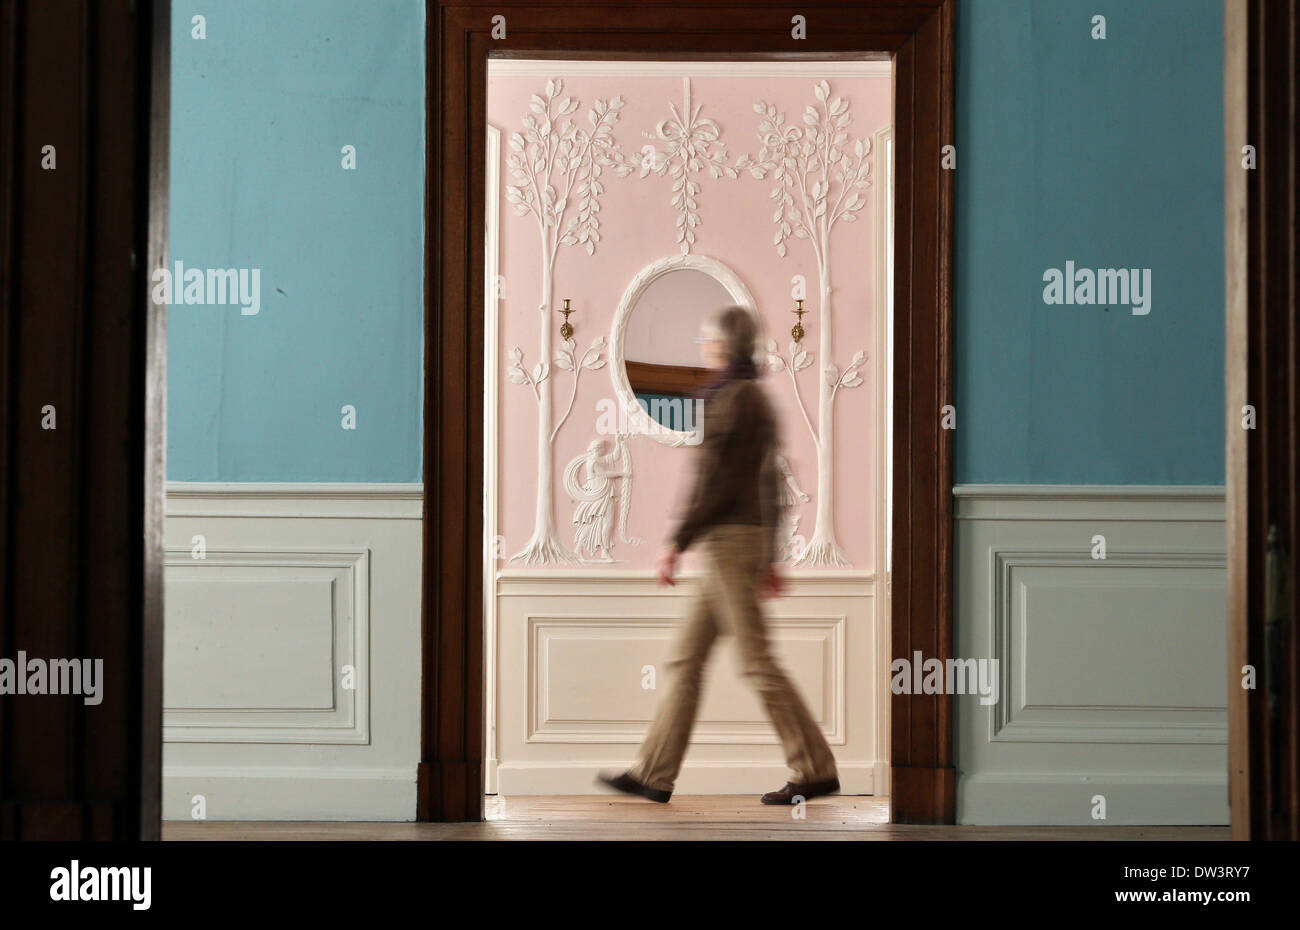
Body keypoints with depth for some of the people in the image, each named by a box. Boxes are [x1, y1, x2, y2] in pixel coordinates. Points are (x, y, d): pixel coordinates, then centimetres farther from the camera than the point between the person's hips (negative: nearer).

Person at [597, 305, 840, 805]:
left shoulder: (732, 396, -12)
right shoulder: (758, 398, 17)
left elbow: (716, 479, -18)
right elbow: (769, 482, 19)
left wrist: (677, 542, -15)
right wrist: (770, 558, 21)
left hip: (729, 538, -10)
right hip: (752, 537, 10)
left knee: (756, 660, -7)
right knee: (687, 656, 9)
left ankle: (815, 769, -5)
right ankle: (654, 773, 10)